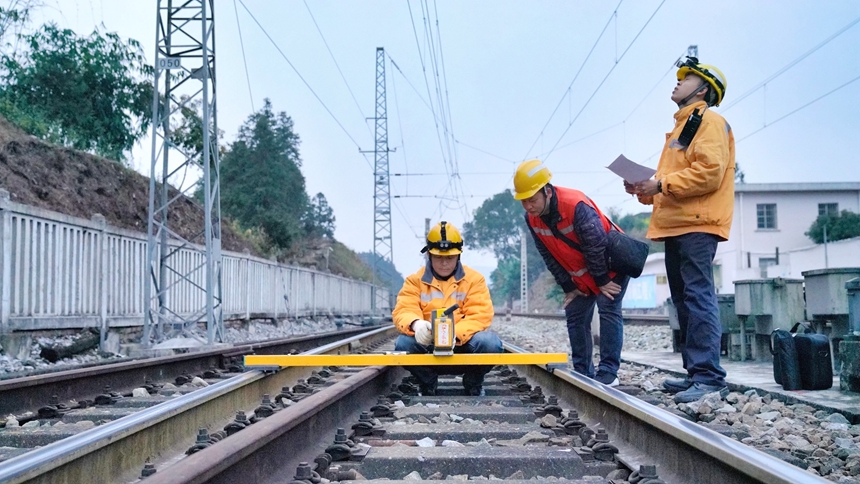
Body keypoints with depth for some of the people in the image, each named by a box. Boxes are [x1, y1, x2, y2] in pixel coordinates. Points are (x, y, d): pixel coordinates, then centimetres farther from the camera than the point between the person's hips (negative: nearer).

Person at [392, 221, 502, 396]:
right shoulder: (415, 280, 5)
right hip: (428, 350, 0)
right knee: (404, 343, -29)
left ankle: (474, 386, 2)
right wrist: (416, 324, -35)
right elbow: (403, 311, -9)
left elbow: (481, 315, -9)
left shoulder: (474, 279, 3)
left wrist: (455, 334, -29)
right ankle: (428, 387, 0)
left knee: (490, 342, -29)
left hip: (463, 348, 0)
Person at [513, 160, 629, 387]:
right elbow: (549, 257, -3)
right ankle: (583, 373, 14)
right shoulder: (531, 218, -12)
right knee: (575, 317, 6)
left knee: (608, 309, -16)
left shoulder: (577, 205, -34)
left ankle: (608, 372, -11)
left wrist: (602, 281, -20)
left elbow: (597, 245, -28)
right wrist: (568, 287, -2)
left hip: (611, 265, -7)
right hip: (580, 273, 7)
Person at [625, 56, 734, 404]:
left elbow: (710, 171, -17)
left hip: (697, 225, -10)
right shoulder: (681, 127, 27)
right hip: (675, 225, 10)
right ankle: (695, 373, 14)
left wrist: (662, 184, -17)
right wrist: (645, 189, 9)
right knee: (684, 300, 9)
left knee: (698, 297, -14)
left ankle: (708, 375, -15)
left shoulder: (709, 122, -3)